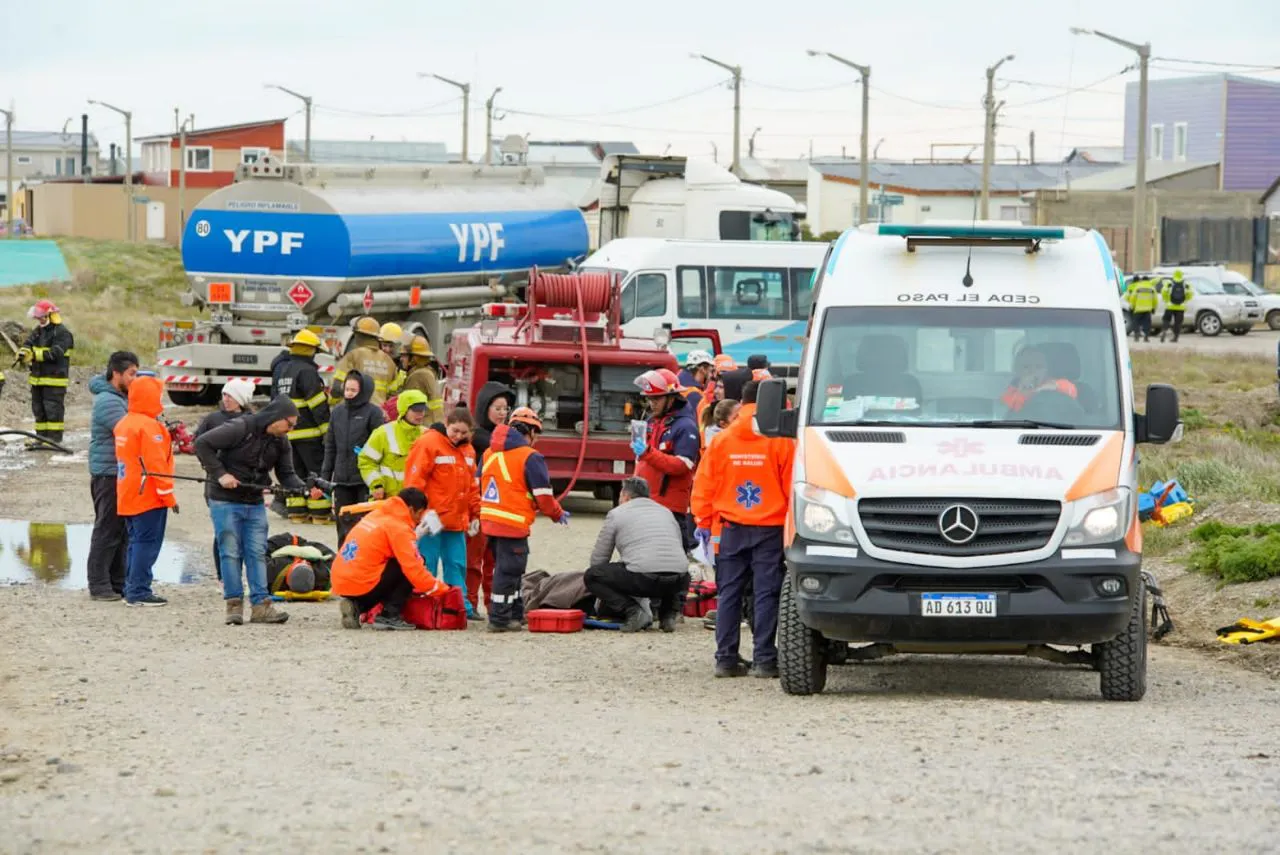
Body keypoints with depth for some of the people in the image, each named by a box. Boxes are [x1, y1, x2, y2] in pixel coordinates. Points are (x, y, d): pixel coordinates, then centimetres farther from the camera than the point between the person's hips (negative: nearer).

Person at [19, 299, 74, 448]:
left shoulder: (62, 334, -11)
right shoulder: (38, 331, 15)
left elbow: (55, 353, -21)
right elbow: (28, 344, 4)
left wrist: (35, 354, -23)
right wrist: (24, 352, -20)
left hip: (54, 379, -8)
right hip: (37, 379, 8)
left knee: (53, 410, -8)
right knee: (39, 410, 12)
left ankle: (54, 440, -6)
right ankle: (41, 437, 19)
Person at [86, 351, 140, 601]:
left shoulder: (120, 397, 16)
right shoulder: (108, 402, -16)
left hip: (121, 473, 10)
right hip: (108, 474, -10)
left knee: (122, 531, 13)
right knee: (107, 530, -6)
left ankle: (118, 582, 20)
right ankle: (98, 585, -2)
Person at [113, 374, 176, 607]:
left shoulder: (123, 424, 11)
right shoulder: (149, 427, -17)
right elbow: (156, 464, -19)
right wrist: (168, 495, -13)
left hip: (127, 498, 9)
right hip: (149, 498, -9)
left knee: (136, 542, 15)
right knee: (147, 543, -6)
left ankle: (132, 588, 18)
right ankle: (139, 591, -8)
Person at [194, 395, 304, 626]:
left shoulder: (280, 442, 4)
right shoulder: (241, 428, -17)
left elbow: (286, 474, 6)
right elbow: (202, 444, -17)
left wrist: (303, 488, -15)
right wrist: (220, 473, -22)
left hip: (255, 504, 6)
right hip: (225, 501, -6)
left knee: (257, 553, 1)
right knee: (231, 552, -4)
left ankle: (261, 605, 0)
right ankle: (234, 605, 2)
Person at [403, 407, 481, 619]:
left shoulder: (467, 450, 15)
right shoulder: (428, 443, -9)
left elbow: (471, 484, 23)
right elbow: (414, 480, -13)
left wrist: (474, 514, 20)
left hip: (457, 520, 7)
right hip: (433, 519, -7)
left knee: (457, 564, 9)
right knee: (427, 564, -3)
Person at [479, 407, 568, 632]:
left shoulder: (490, 453, 12)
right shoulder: (530, 457, -10)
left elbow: (479, 486, 17)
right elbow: (543, 494, -10)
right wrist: (558, 514, 7)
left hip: (489, 520, 8)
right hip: (513, 523, -8)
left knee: (508, 568, 20)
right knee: (508, 569, -2)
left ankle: (515, 613, 29)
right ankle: (499, 619, -2)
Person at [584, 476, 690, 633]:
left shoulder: (616, 514, 14)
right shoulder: (666, 512, 27)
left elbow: (598, 559, 17)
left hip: (644, 578, -5)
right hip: (678, 582, 5)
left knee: (592, 576, 13)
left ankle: (633, 611, -6)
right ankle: (668, 612, 13)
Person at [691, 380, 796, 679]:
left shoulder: (721, 441, 2)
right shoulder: (781, 441, -7)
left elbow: (703, 486, 5)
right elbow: (791, 486, -4)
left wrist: (704, 521, 16)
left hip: (731, 529, 2)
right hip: (770, 528, -2)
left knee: (728, 594, 8)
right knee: (766, 594, 0)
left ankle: (726, 659, 7)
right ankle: (764, 659, -3)